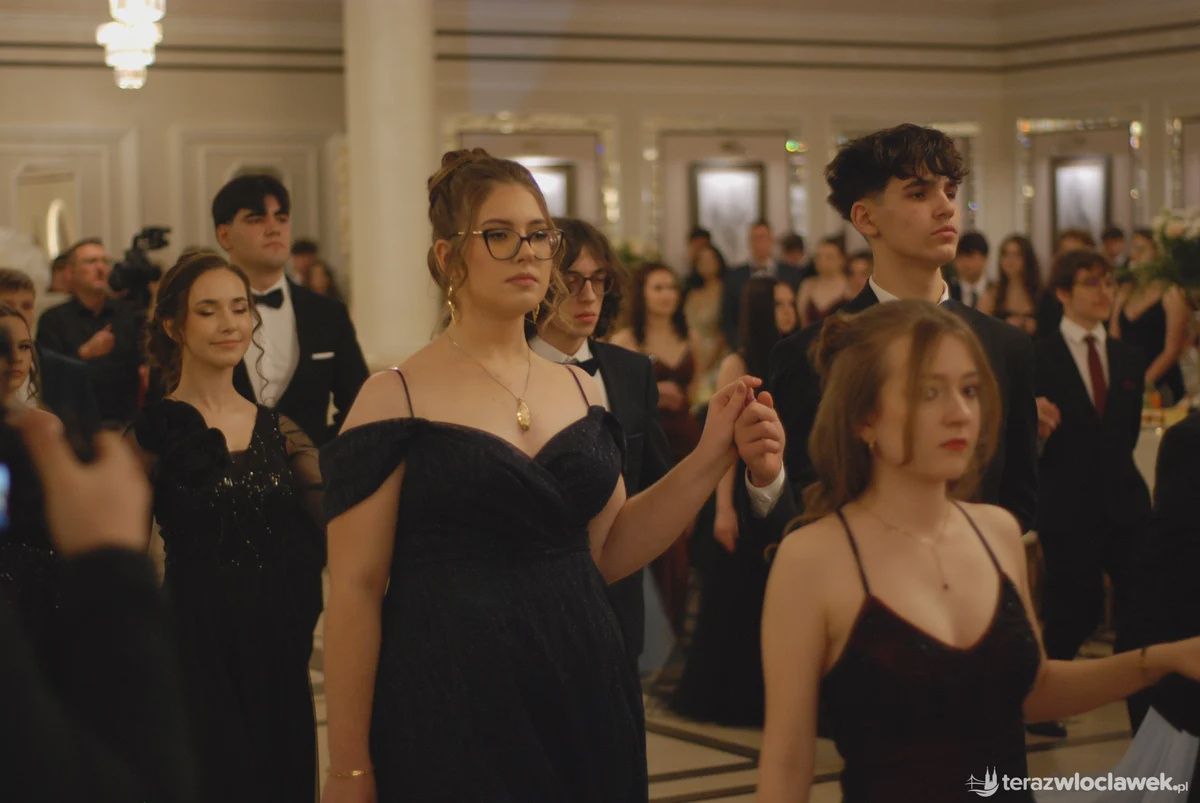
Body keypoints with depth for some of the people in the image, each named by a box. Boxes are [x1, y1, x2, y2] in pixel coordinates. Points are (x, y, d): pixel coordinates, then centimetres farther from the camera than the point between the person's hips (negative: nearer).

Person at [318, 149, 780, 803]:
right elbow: (356, 589, -8)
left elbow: (608, 551, 12)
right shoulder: (397, 398, -7)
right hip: (446, 716, -5)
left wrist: (711, 457, 0)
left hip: (584, 699, 5)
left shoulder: (581, 389, 10)